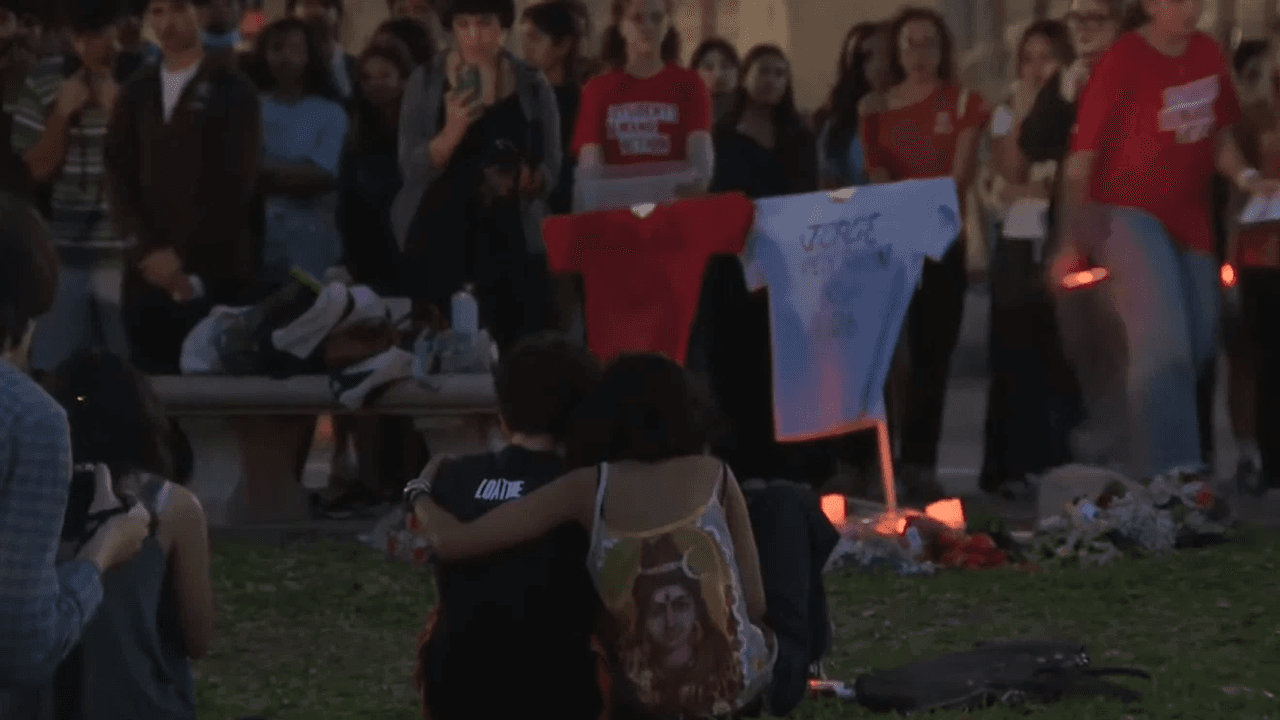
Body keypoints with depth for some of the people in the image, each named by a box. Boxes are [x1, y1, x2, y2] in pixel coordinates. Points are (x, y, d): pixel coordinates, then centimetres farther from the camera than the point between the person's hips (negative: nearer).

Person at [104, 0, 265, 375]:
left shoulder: (232, 91, 1)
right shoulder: (136, 93, 14)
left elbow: (235, 184, -6)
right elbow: (118, 175, 8)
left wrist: (183, 255, -11)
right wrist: (149, 250, -7)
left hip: (216, 272, -4)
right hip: (149, 271, 4)